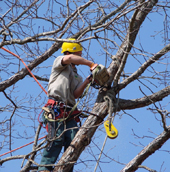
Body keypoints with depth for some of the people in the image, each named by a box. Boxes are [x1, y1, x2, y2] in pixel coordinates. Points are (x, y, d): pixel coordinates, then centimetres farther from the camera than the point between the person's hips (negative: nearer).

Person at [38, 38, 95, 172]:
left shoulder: (77, 77, 30)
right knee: (57, 137, -23)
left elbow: (76, 94, 11)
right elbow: (70, 58, -12)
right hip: (55, 108, -6)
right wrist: (91, 64, -7)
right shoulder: (60, 62, 14)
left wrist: (86, 82, -4)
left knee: (73, 141, -12)